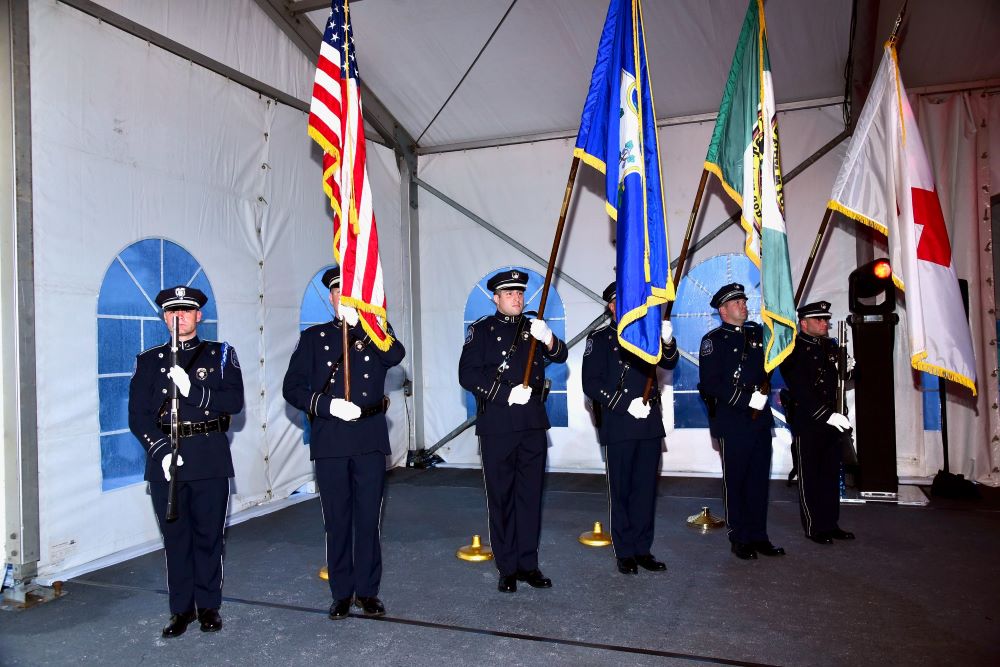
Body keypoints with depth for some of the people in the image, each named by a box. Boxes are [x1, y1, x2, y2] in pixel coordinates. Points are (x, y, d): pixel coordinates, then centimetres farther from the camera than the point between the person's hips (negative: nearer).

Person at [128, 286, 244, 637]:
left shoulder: (221, 354, 7)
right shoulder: (149, 360, 11)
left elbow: (234, 401, -6)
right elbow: (138, 415, 3)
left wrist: (192, 390, -19)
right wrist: (160, 451, -11)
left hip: (210, 459, -1)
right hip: (164, 459, 2)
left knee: (208, 534, 5)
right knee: (175, 535, 8)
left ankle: (208, 605, 19)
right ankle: (182, 608, 21)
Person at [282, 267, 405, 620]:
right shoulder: (313, 337, 9)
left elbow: (395, 356, -14)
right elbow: (292, 387, 2)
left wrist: (358, 323, -20)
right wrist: (328, 405, -13)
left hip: (370, 438, 0)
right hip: (330, 441, 0)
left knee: (368, 518, 5)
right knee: (337, 520, 6)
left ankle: (368, 590, 18)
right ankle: (342, 593, 20)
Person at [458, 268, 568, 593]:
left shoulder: (533, 327, 13)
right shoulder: (482, 329, 2)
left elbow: (560, 356, -1)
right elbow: (467, 374, -8)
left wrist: (548, 339, -23)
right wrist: (507, 394, -16)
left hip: (532, 423, 3)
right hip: (497, 425, -3)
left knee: (530, 495, 8)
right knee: (501, 496, 4)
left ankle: (528, 563, 18)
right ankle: (507, 568, 15)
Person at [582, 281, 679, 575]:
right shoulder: (600, 338, -1)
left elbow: (668, 363, 2)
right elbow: (591, 384, -8)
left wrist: (667, 342, -19)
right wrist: (627, 405, -16)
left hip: (650, 424, 5)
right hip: (618, 427, -4)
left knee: (646, 488, 9)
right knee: (621, 490, 3)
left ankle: (643, 549, 20)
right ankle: (624, 552, 14)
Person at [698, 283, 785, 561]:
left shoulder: (757, 332, 13)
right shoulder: (713, 340, -7)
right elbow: (710, 384, -15)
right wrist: (747, 399, -19)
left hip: (760, 418, 6)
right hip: (732, 421, -6)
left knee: (759, 479, 12)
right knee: (735, 481, 4)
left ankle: (758, 535, 23)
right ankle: (740, 539, 16)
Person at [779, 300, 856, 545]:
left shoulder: (831, 346, 12)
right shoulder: (794, 351, -11)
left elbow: (837, 381, 23)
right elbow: (801, 391, -21)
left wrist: (846, 369, 1)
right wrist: (827, 415, -27)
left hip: (831, 421, 7)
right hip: (806, 423, -7)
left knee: (831, 474, 13)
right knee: (810, 477, 3)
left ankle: (830, 524, 24)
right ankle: (813, 527, 13)